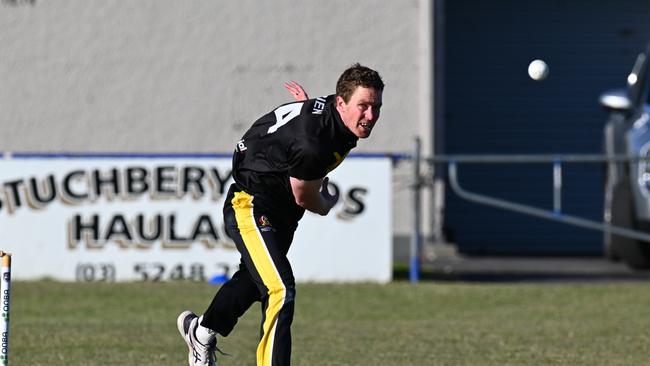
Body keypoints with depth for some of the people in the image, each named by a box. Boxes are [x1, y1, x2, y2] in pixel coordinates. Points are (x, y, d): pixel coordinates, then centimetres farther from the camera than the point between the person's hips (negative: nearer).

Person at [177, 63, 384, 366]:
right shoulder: (310, 144, -36)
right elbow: (304, 198, -18)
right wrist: (327, 205, 0)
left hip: (281, 212, 10)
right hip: (251, 204, -10)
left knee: (252, 280, 30)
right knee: (280, 290, -25)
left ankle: (202, 332, 54)